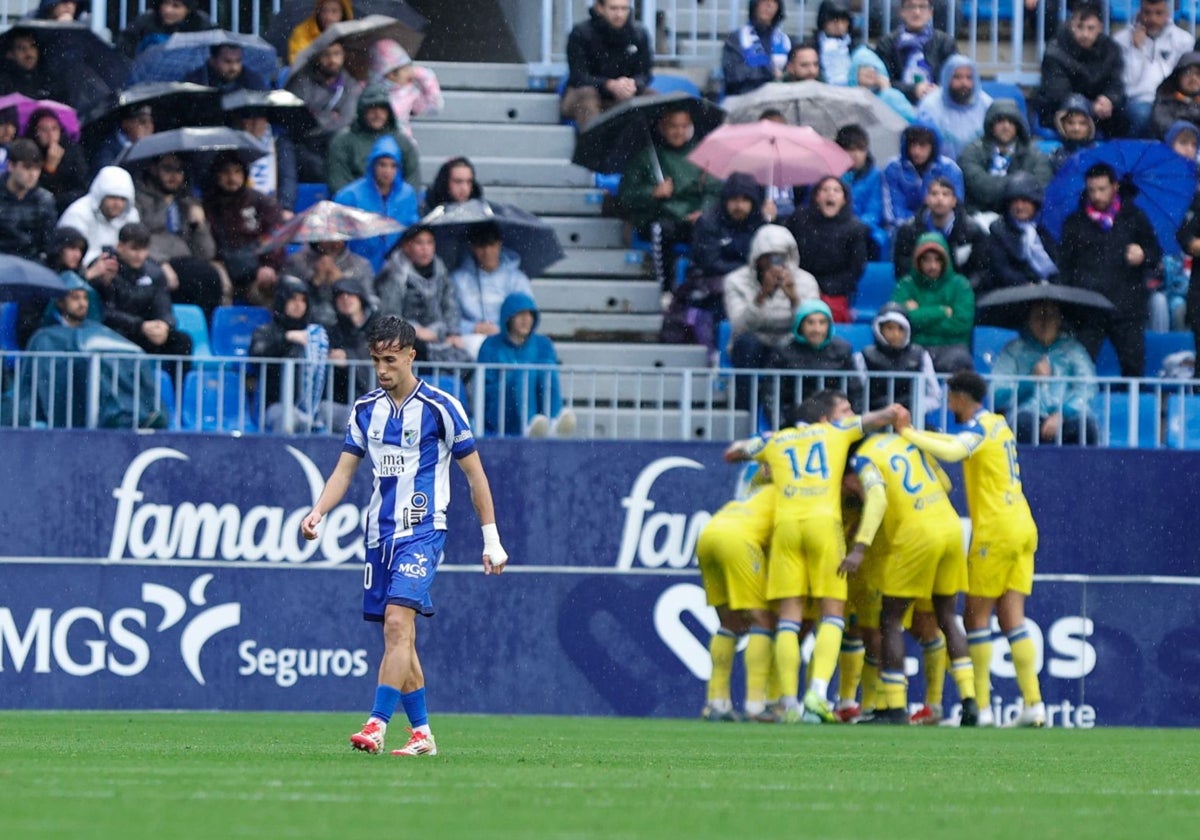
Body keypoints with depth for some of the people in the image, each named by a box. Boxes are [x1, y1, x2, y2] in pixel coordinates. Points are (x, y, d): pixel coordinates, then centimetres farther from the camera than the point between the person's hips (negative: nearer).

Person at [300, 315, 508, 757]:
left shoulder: (440, 407, -6)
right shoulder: (366, 410, 9)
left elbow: (474, 473, 0)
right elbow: (344, 470, 11)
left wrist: (491, 539, 0)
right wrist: (318, 512, -8)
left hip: (422, 531, -6)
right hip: (380, 533, 6)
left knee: (397, 623, -20)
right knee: (398, 638, 7)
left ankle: (377, 725, -27)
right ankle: (422, 733, 16)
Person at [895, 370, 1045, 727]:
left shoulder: (978, 427, -10)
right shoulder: (997, 424, 17)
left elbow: (952, 452, -29)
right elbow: (959, 444, 28)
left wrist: (908, 434, -20)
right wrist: (912, 432, 18)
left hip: (996, 530, -8)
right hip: (1022, 528, 8)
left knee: (977, 617, -2)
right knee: (1012, 618, 5)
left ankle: (982, 707, -6)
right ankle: (1033, 704, -3)